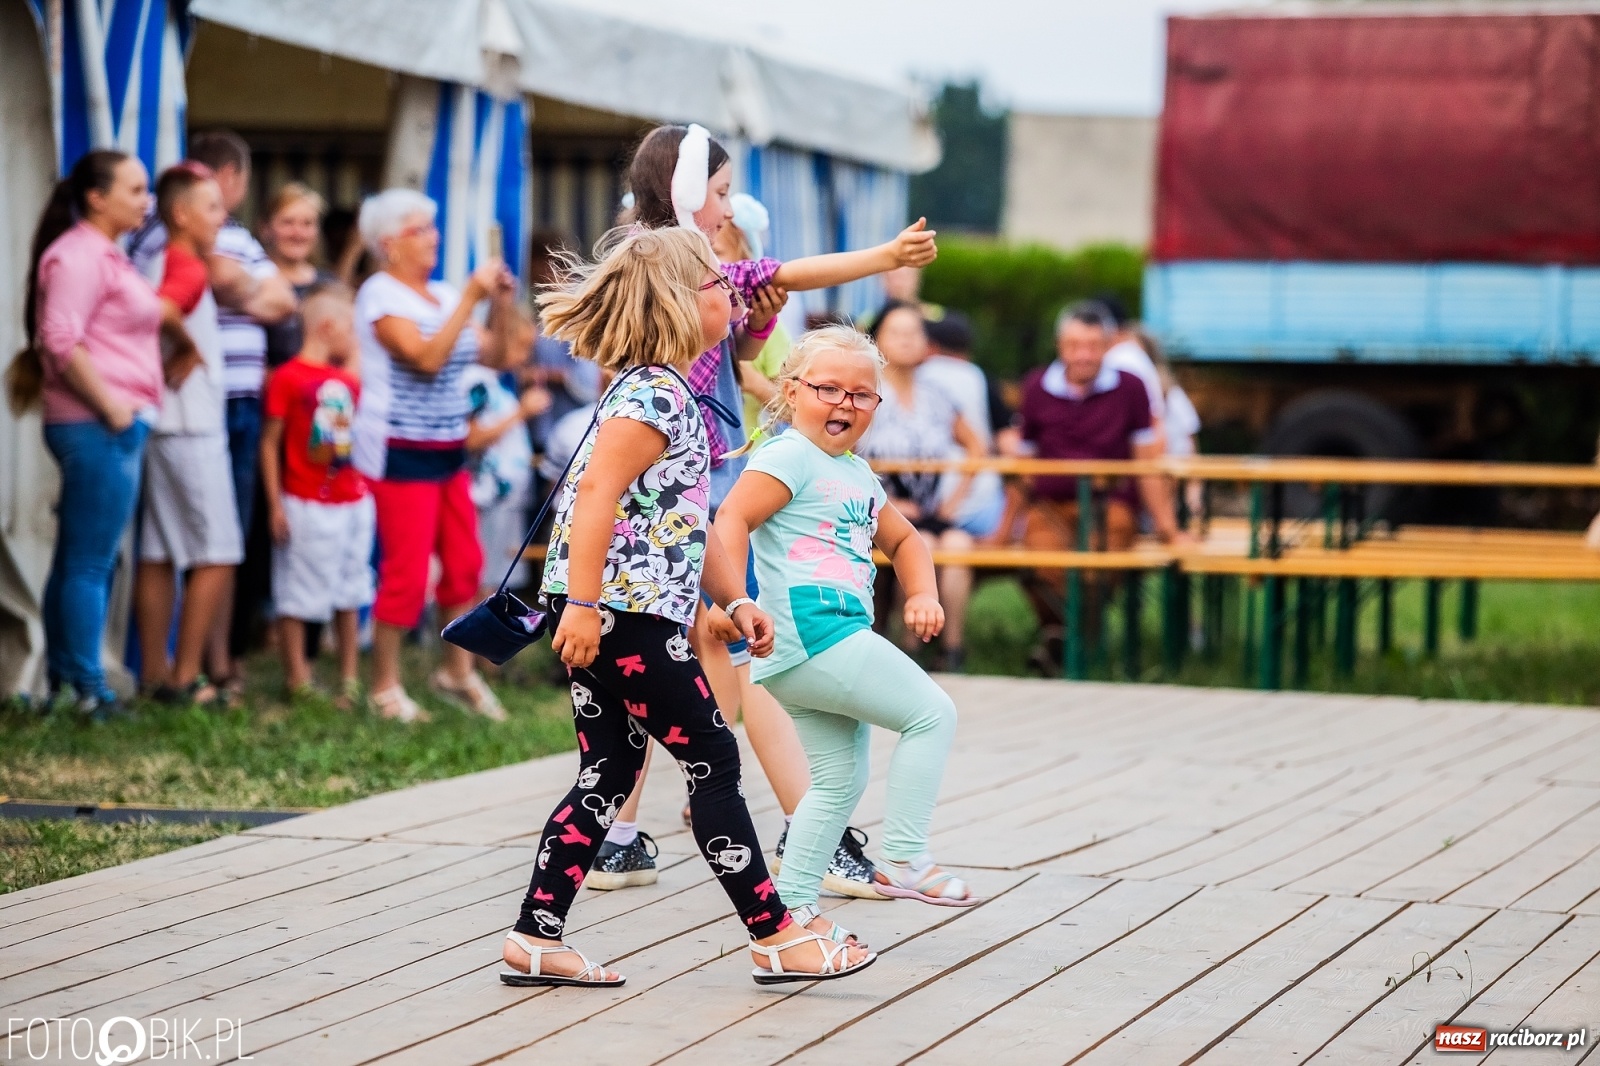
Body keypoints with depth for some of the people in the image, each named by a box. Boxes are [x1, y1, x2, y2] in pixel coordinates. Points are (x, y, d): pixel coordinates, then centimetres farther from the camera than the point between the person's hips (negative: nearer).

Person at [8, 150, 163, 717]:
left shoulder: (106, 255, 19)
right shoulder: (77, 255, -12)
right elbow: (61, 340, -21)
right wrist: (110, 406, -18)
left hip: (116, 426, 10)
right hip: (98, 430, -10)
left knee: (78, 562, 12)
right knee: (89, 564, -6)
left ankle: (63, 684, 17)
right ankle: (87, 691, -4)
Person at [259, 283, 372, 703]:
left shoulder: (348, 380, 10)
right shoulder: (287, 378, -11)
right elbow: (270, 443, -10)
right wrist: (274, 504, -13)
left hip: (353, 503, 7)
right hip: (306, 506, -7)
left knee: (350, 596, 12)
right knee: (297, 600, 1)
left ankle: (350, 680, 20)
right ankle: (297, 680, 9)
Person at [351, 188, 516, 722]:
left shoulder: (443, 295, 12)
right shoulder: (381, 295, -10)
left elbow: (493, 354, 13)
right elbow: (426, 357, -22)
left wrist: (502, 303, -1)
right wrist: (471, 297, -21)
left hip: (449, 451, 7)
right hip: (401, 452, -7)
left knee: (464, 563, 9)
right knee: (406, 573, -6)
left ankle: (458, 672, 22)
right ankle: (385, 686, 5)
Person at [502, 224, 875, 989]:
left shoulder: (668, 392, 19)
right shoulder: (654, 396, -14)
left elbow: (690, 518, 25)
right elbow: (597, 491, -24)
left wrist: (734, 599, 23)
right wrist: (584, 604, -27)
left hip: (615, 612, 10)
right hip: (621, 609, -10)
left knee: (608, 775, 10)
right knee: (713, 760, -3)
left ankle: (535, 940, 10)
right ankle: (775, 938, 3)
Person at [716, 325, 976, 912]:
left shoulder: (858, 474, 21)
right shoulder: (790, 456, -7)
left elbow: (902, 538, 32)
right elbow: (731, 518, -18)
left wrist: (922, 594, 13)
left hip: (841, 638, 10)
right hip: (811, 635, -10)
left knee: (841, 781, 14)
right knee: (932, 713, -8)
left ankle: (791, 905, 18)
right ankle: (904, 861, -7)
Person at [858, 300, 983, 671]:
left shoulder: (936, 397, 13)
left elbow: (974, 446, 25)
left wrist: (958, 496, 10)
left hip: (930, 511, 4)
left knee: (958, 542, -27)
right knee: (921, 544, -32)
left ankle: (954, 646, -24)